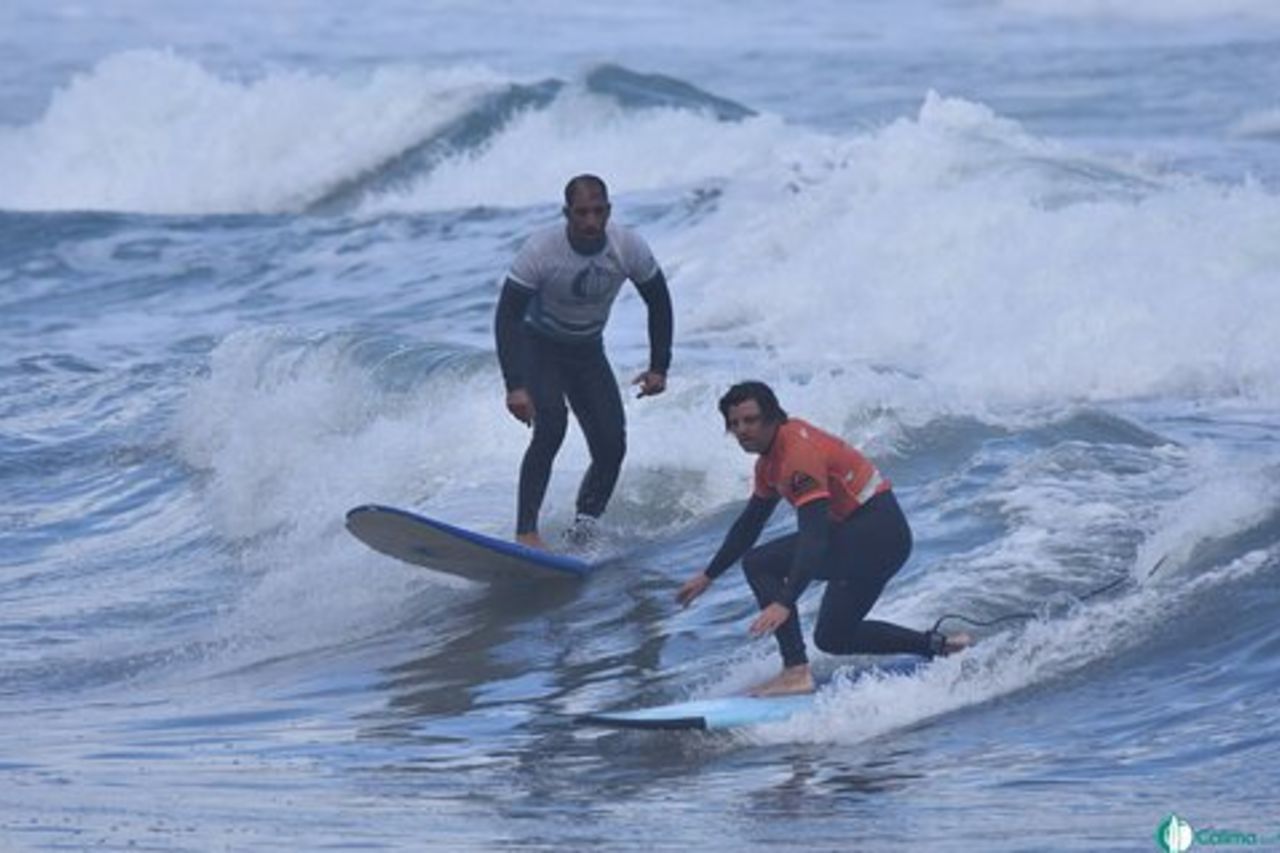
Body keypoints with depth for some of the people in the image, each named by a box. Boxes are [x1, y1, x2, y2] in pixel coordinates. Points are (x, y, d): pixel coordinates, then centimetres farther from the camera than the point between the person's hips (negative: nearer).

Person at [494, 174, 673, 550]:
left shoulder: (629, 248, -18)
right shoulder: (541, 251, -28)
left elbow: (659, 303, 0)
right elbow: (507, 317, -26)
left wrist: (659, 367, -4)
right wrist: (514, 387, -35)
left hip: (588, 353, 4)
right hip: (538, 348, -4)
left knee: (612, 448, -10)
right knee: (551, 426, -28)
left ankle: (583, 524, 5)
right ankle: (526, 531, -30)